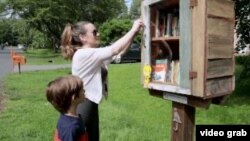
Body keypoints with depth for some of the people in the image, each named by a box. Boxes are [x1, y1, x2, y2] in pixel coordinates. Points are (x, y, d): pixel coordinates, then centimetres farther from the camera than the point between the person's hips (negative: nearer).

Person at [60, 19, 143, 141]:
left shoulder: (93, 55, 8)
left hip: (90, 106, 9)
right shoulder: (83, 54, -20)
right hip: (83, 107, -9)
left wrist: (134, 34, -4)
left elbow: (120, 51, 6)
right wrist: (133, 30, -17)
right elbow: (115, 50, -24)